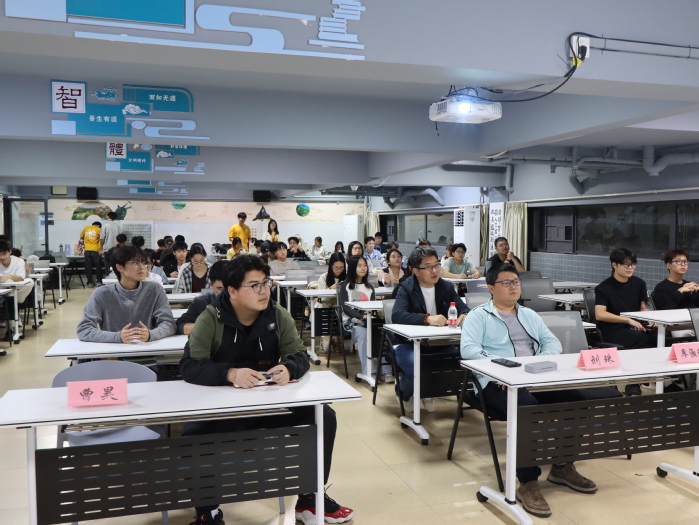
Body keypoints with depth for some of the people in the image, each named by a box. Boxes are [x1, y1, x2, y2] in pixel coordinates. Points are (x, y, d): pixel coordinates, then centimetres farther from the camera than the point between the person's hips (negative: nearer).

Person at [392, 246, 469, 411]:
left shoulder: (446, 287, 7)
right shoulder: (406, 288, -8)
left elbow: (463, 308, 4)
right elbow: (397, 316, -24)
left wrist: (465, 315, -22)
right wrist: (427, 319, -38)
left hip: (439, 344, 5)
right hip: (410, 344, -5)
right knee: (418, 369, -34)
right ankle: (404, 393, 8)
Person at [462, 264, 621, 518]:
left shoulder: (530, 315, 26)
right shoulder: (478, 316, 7)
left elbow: (552, 342, 17)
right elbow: (468, 349, -8)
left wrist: (544, 361, -6)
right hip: (500, 382, -6)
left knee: (579, 398, -18)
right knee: (528, 407, -38)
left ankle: (562, 466, 2)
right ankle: (528, 483, -26)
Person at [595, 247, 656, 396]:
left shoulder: (639, 283, 13)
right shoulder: (604, 288, -4)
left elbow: (642, 309, 18)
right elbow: (600, 314, -17)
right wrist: (628, 320, -25)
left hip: (634, 329, 5)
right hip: (612, 331, -5)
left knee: (660, 337, -28)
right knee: (650, 339, -32)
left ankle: (633, 385, -17)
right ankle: (634, 384, -14)